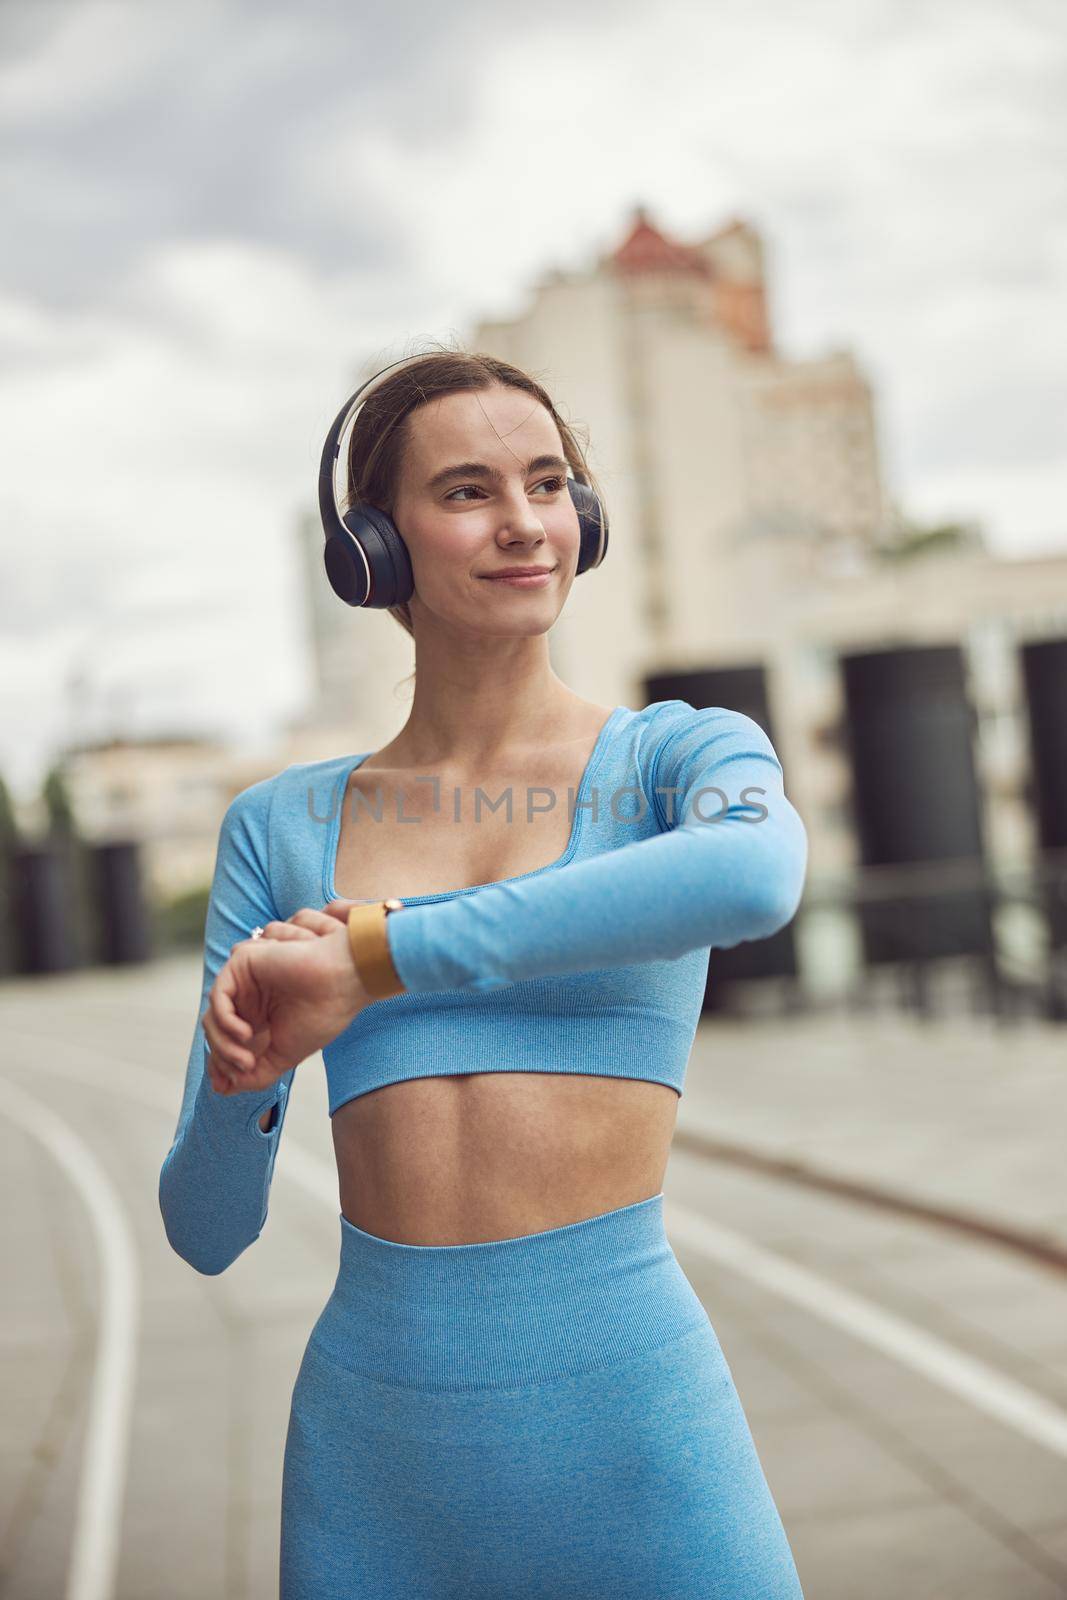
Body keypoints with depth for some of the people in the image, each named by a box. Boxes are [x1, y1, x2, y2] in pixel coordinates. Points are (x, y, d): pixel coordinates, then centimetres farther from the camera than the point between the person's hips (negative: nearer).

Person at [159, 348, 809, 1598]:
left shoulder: (683, 753, 1)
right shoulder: (281, 827, 7)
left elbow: (756, 876, -26)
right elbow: (206, 1229, 8)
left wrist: (367, 959, -23)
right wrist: (245, 1077, -14)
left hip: (625, 1411, -2)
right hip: (373, 1446, 3)